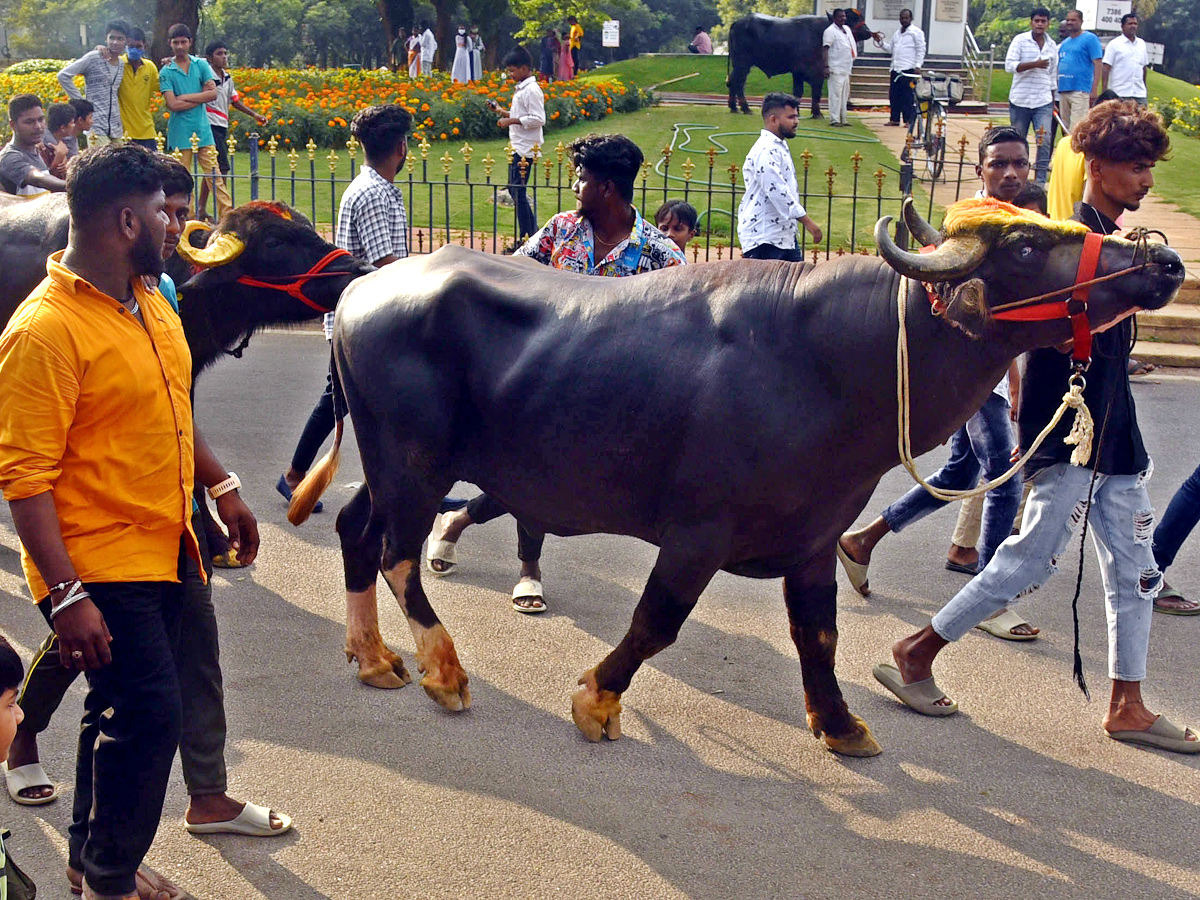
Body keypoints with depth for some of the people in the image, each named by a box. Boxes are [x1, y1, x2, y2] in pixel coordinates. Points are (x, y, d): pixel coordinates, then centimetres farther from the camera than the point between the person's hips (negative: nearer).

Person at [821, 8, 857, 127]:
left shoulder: (847, 29, 16)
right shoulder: (830, 31, -9)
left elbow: (851, 46, 28)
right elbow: (825, 49, -15)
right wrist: (826, 67, -23)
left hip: (845, 68, 9)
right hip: (835, 69, -9)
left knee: (844, 95, 11)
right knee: (836, 94, -10)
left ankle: (842, 119, 17)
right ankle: (834, 120, -9)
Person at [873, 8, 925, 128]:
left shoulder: (917, 32, -1)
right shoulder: (897, 33, 19)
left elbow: (921, 50, -4)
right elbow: (890, 48, 23)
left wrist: (918, 66, -13)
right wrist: (880, 41, 9)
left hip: (909, 69, -7)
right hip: (896, 68, 7)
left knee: (908, 96, -6)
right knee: (894, 95, 7)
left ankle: (909, 120, -2)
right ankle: (894, 119, 13)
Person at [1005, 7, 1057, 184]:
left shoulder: (1052, 46, 12)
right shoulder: (1020, 40, -1)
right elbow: (1009, 65, -12)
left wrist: (1052, 102, 20)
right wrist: (1035, 64, -20)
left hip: (1043, 103, 2)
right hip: (1020, 101, -2)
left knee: (1044, 140, -12)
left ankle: (1040, 181, -12)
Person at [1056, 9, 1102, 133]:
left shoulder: (1090, 39, -1)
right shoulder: (1064, 43, 21)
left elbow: (1097, 65, -7)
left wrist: (1094, 90, -15)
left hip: (1080, 90, -7)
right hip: (1063, 91, 8)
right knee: (1066, 129, 8)